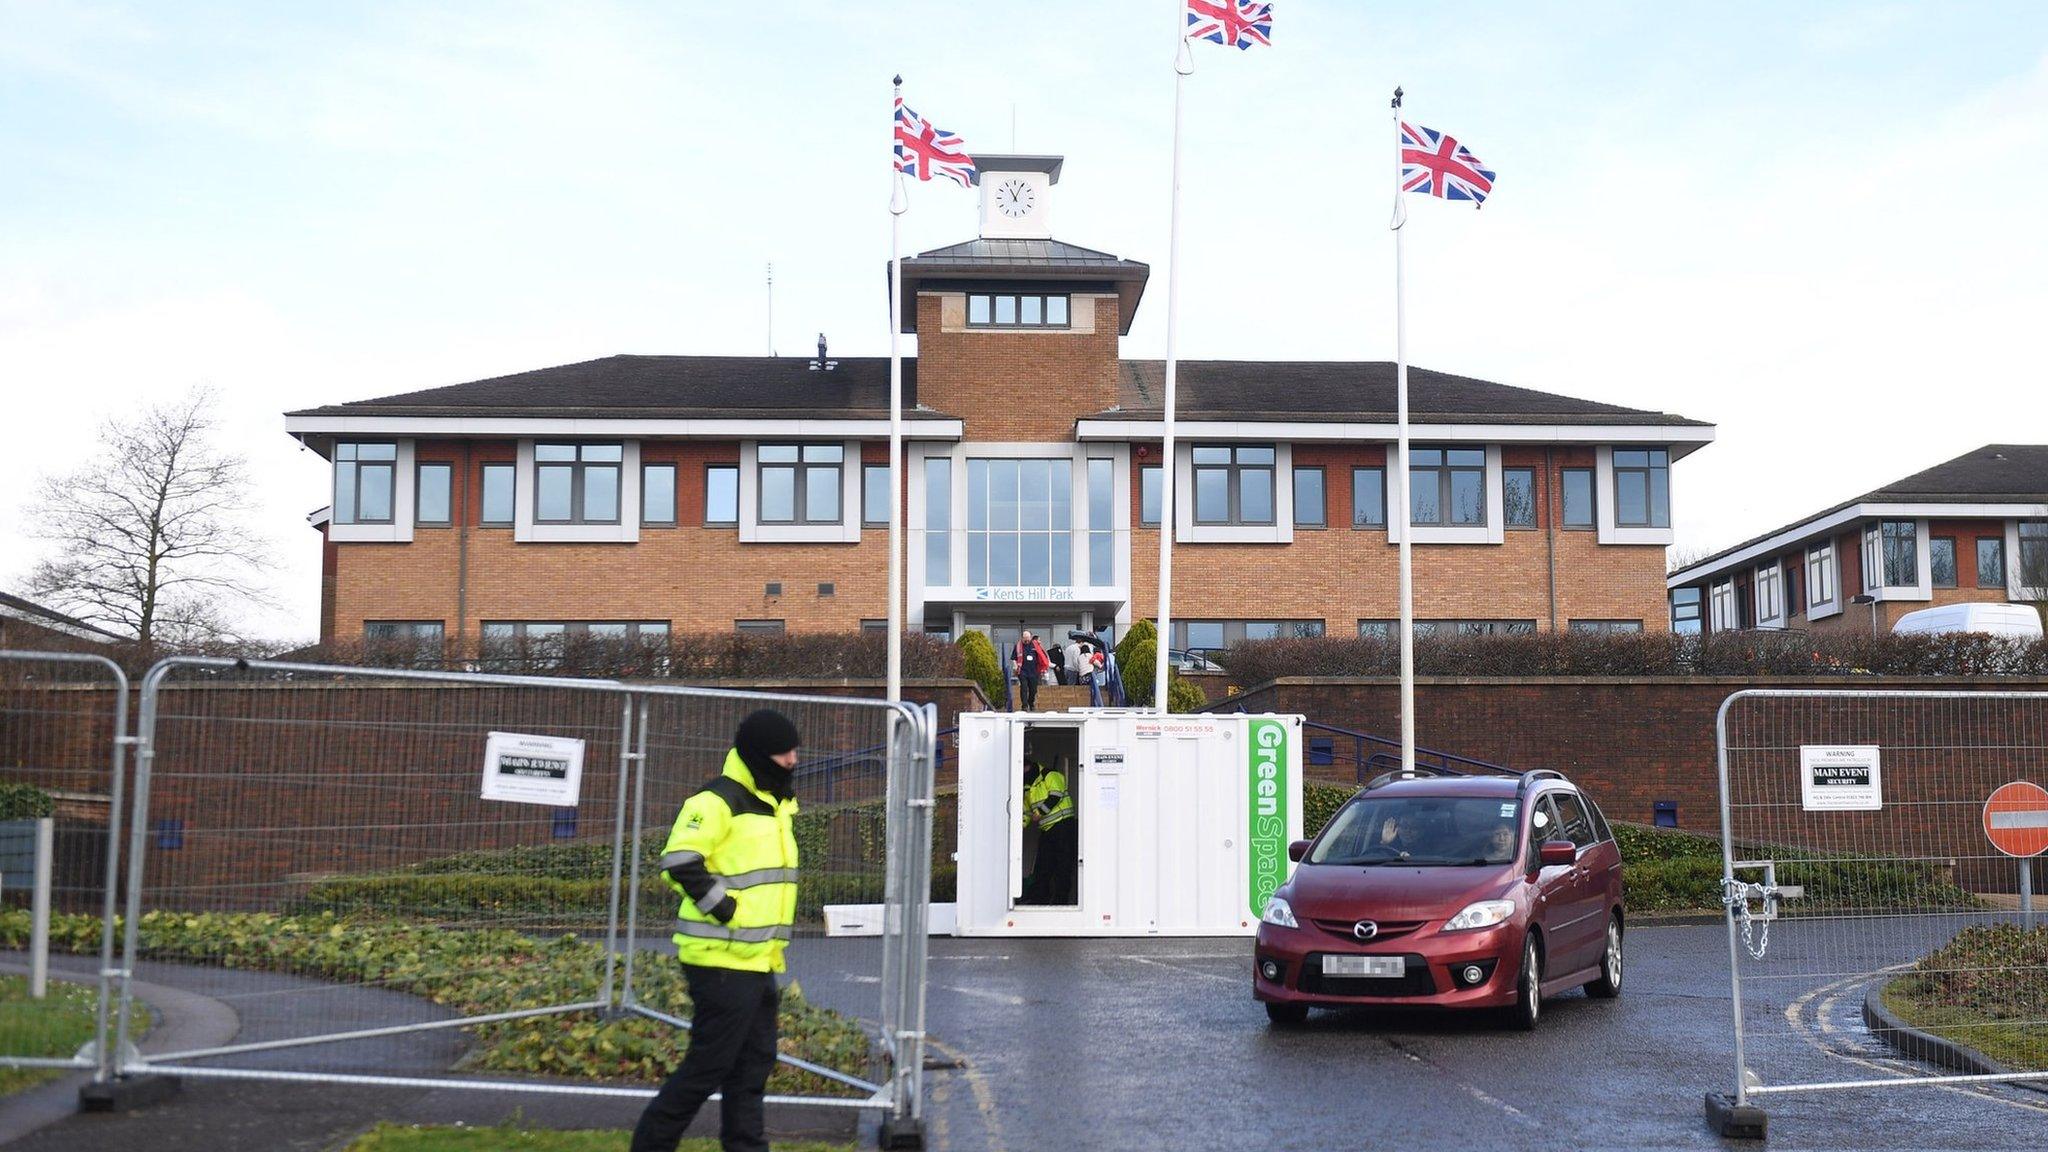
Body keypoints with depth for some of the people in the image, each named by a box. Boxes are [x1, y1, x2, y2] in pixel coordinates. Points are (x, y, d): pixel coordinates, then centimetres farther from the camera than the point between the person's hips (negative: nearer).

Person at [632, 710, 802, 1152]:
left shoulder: (774, 805, 16)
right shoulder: (717, 801, -14)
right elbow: (679, 862, -24)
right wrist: (724, 910, -20)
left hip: (758, 961, 9)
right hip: (721, 960, -9)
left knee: (754, 1064, 12)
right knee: (709, 1065, -5)